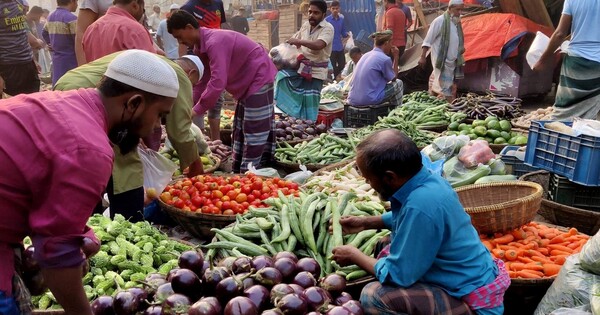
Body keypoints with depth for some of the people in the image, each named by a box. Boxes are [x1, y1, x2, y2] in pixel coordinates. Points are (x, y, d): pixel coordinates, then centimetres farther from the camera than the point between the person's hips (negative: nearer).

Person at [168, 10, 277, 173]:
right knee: (240, 131, 15)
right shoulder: (200, 46, 4)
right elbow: (202, 80, 7)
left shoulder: (214, 42, -28)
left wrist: (195, 111, -28)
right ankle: (238, 172, 24)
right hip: (247, 82, 11)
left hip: (259, 78, -11)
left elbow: (217, 82, -34)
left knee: (254, 131, -8)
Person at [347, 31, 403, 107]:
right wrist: (396, 58, 10)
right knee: (398, 84, 13)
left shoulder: (366, 55, 13)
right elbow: (393, 79, 6)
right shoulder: (385, 59, -10)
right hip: (369, 100, -8)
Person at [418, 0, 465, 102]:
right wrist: (423, 57, -13)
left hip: (452, 62, 7)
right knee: (445, 90, -9)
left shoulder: (457, 22, 10)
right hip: (441, 62, -7)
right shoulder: (440, 21, -11)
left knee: (451, 89, 10)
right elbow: (428, 40, -11)